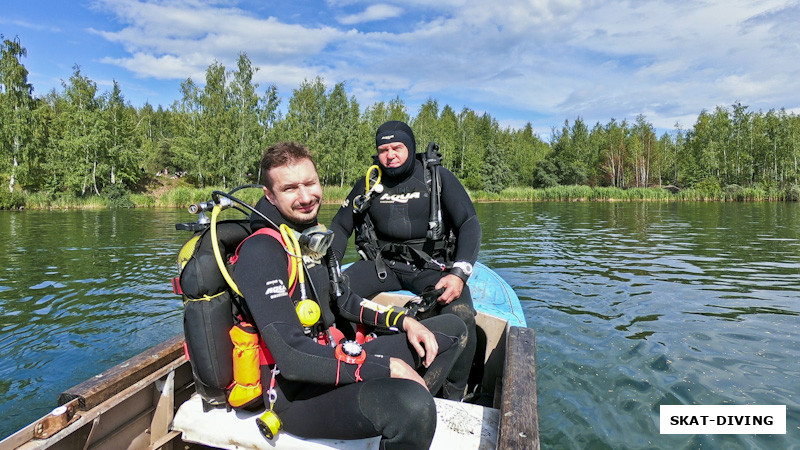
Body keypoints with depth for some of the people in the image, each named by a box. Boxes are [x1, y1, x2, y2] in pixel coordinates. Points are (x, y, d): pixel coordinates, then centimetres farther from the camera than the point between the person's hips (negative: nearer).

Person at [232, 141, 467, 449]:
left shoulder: (313, 233, 7)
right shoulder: (260, 252, -20)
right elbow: (293, 358, -27)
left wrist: (403, 321, 5)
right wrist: (386, 367, -22)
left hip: (330, 360, 9)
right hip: (296, 393, -8)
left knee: (452, 330, 13)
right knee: (413, 404, -38)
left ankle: (403, 413, 0)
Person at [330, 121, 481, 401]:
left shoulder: (439, 178, 0)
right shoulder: (369, 185, 8)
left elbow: (470, 225, -6)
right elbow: (340, 227, 14)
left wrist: (459, 274, -22)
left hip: (431, 265, -2)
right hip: (382, 263, 3)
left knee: (461, 314, -31)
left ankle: (454, 397, -7)